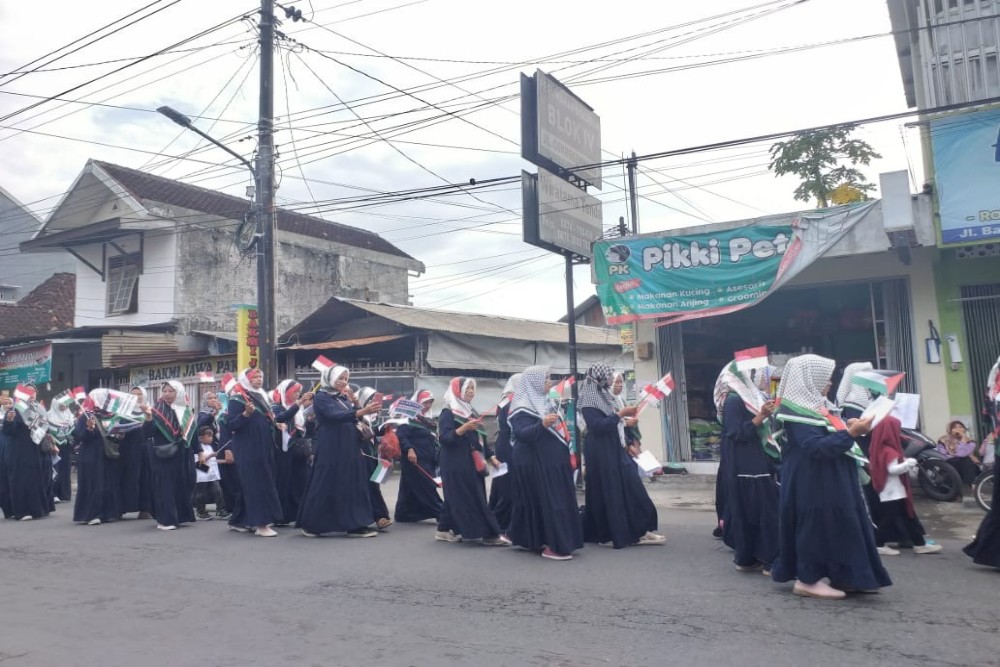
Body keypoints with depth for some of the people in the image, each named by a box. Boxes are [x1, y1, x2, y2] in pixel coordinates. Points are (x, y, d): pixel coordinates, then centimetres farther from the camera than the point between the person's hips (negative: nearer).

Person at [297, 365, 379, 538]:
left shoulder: (344, 398, 14)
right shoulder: (321, 397, -7)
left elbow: (356, 420, 9)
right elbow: (336, 416, -24)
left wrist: (354, 401, -7)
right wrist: (363, 411, -35)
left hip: (349, 448, 7)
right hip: (330, 449, -7)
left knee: (353, 485, 4)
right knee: (325, 486, -3)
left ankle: (355, 526, 8)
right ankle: (311, 525, 10)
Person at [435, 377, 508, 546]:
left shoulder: (472, 412, 17)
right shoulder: (448, 413, -8)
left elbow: (481, 439, 21)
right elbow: (444, 438, -19)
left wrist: (491, 457, 14)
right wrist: (463, 428, -30)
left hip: (473, 464, 8)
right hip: (456, 464, -8)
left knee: (456, 497, 9)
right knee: (470, 498, -7)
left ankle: (444, 530, 18)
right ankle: (490, 534, -7)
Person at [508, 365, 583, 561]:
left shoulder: (543, 402, 15)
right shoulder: (523, 407, -14)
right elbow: (521, 434, -27)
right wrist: (542, 424, -39)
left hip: (552, 461, 10)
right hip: (536, 463, -10)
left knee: (558, 500, 11)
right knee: (547, 501, -8)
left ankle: (540, 541, 19)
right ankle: (551, 545, -4)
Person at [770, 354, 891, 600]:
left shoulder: (813, 406, 14)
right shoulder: (797, 412, -18)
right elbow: (816, 447, -26)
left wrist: (848, 428, 7)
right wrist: (850, 433, -29)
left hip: (831, 482, 10)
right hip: (812, 484, -10)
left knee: (839, 526, 13)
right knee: (815, 526, -4)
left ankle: (842, 577, 20)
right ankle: (808, 580, 5)